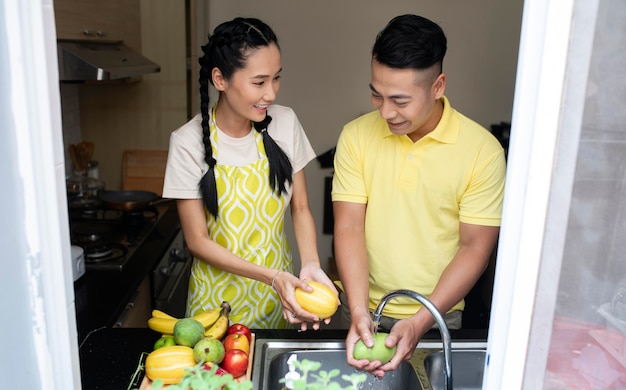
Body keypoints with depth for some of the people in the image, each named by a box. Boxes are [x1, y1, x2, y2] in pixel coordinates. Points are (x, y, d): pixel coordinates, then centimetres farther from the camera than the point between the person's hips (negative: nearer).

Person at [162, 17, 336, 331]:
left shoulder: (285, 123, -9)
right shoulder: (189, 142, -18)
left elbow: (300, 208, -2)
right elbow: (197, 240, -14)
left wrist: (310, 264, -19)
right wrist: (271, 276, -24)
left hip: (279, 283, 3)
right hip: (220, 292, -2)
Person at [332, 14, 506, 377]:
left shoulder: (483, 150, -16)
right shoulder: (356, 136, -11)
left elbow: (475, 247, -13)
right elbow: (349, 227, -12)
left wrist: (420, 322, -21)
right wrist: (359, 312, -21)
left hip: (436, 314, -1)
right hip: (362, 306, 2)